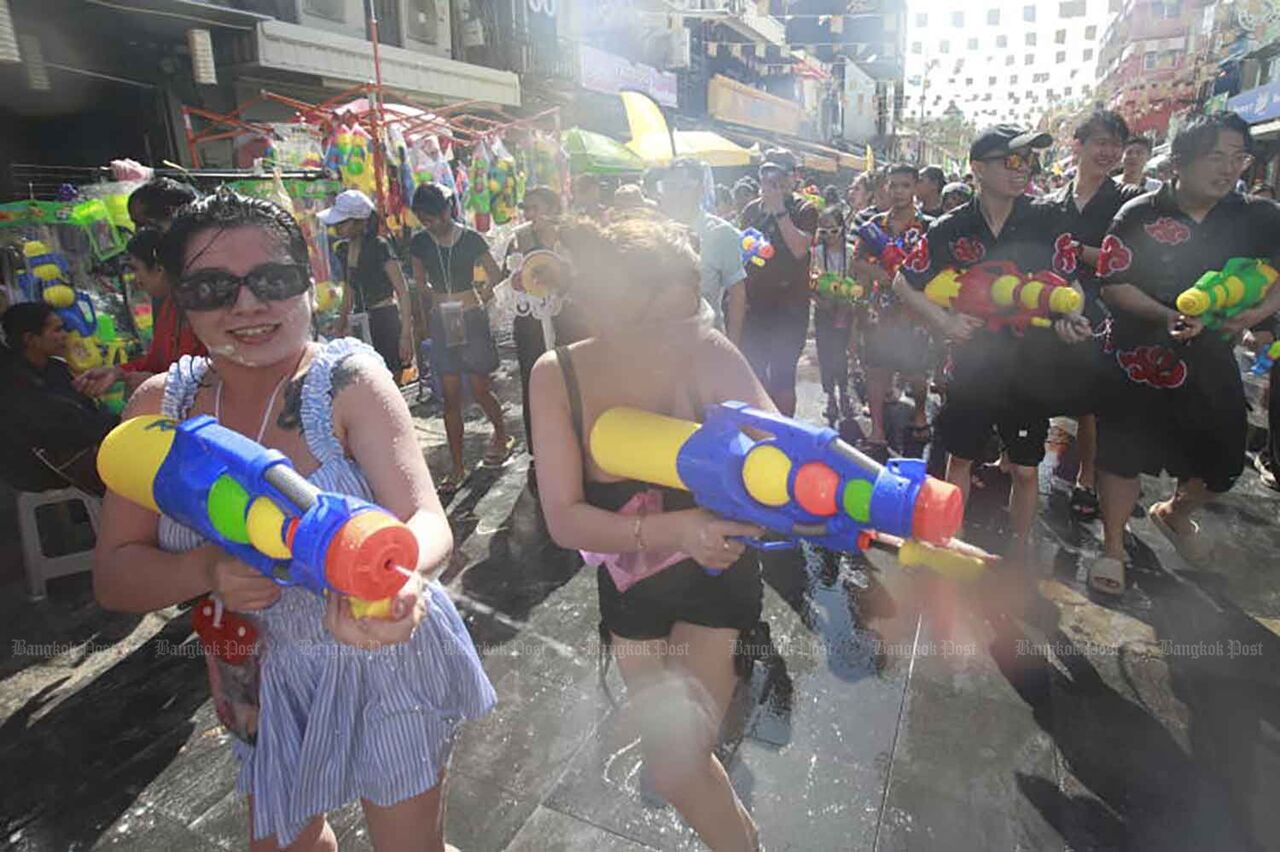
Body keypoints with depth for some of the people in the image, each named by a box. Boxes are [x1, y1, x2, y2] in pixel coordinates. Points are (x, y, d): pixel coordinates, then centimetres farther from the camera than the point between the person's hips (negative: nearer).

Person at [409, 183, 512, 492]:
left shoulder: (470, 239, -5)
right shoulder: (419, 243, 3)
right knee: (451, 397, 2)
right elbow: (420, 283, 15)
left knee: (479, 390, 3)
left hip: (472, 318, -3)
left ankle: (502, 436, 33)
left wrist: (480, 300, -5)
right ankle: (457, 468, 10)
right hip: (441, 321, 3)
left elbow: (496, 277, 4)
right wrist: (436, 297, 1)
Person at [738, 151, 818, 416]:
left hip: (789, 306, -4)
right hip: (754, 304, 4)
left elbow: (799, 248, -19)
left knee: (782, 374, 0)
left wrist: (779, 210, -17)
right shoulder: (752, 210, 11)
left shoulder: (804, 210, -2)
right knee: (752, 371, 7)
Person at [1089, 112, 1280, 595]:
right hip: (1141, 358, -4)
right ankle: (1112, 548, 19)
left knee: (1222, 463, 14)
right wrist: (1168, 316, -26)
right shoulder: (1140, 216, -10)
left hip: (1213, 361, 5)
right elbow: (1113, 285, -13)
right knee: (1124, 454, 2)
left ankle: (1173, 514, 45)